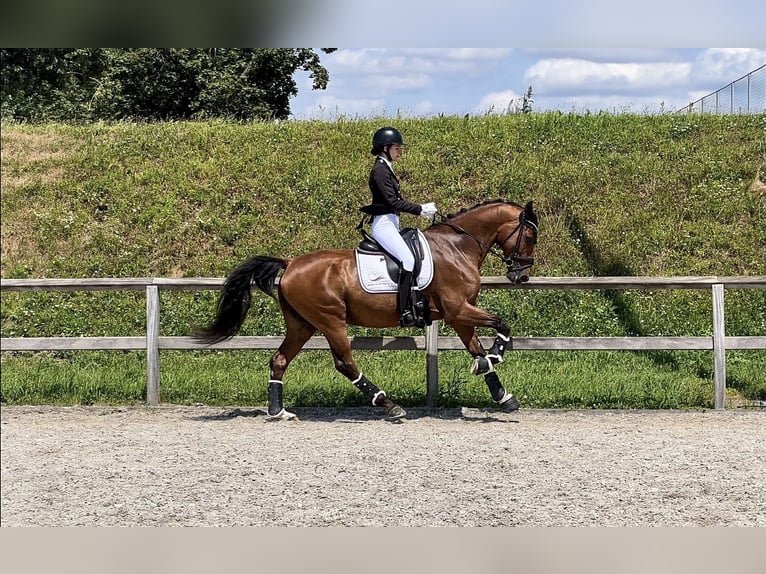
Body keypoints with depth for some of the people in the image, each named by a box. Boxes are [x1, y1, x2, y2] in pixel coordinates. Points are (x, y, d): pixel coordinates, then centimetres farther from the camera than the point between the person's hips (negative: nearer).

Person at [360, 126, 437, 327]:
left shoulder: (386, 169, 17)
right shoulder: (380, 170, -13)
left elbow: (396, 201, 19)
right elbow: (393, 202, -19)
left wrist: (421, 209, 9)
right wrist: (420, 209, -14)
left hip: (390, 223, 11)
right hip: (384, 224, -11)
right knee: (407, 259, -22)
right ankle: (405, 312, -24)